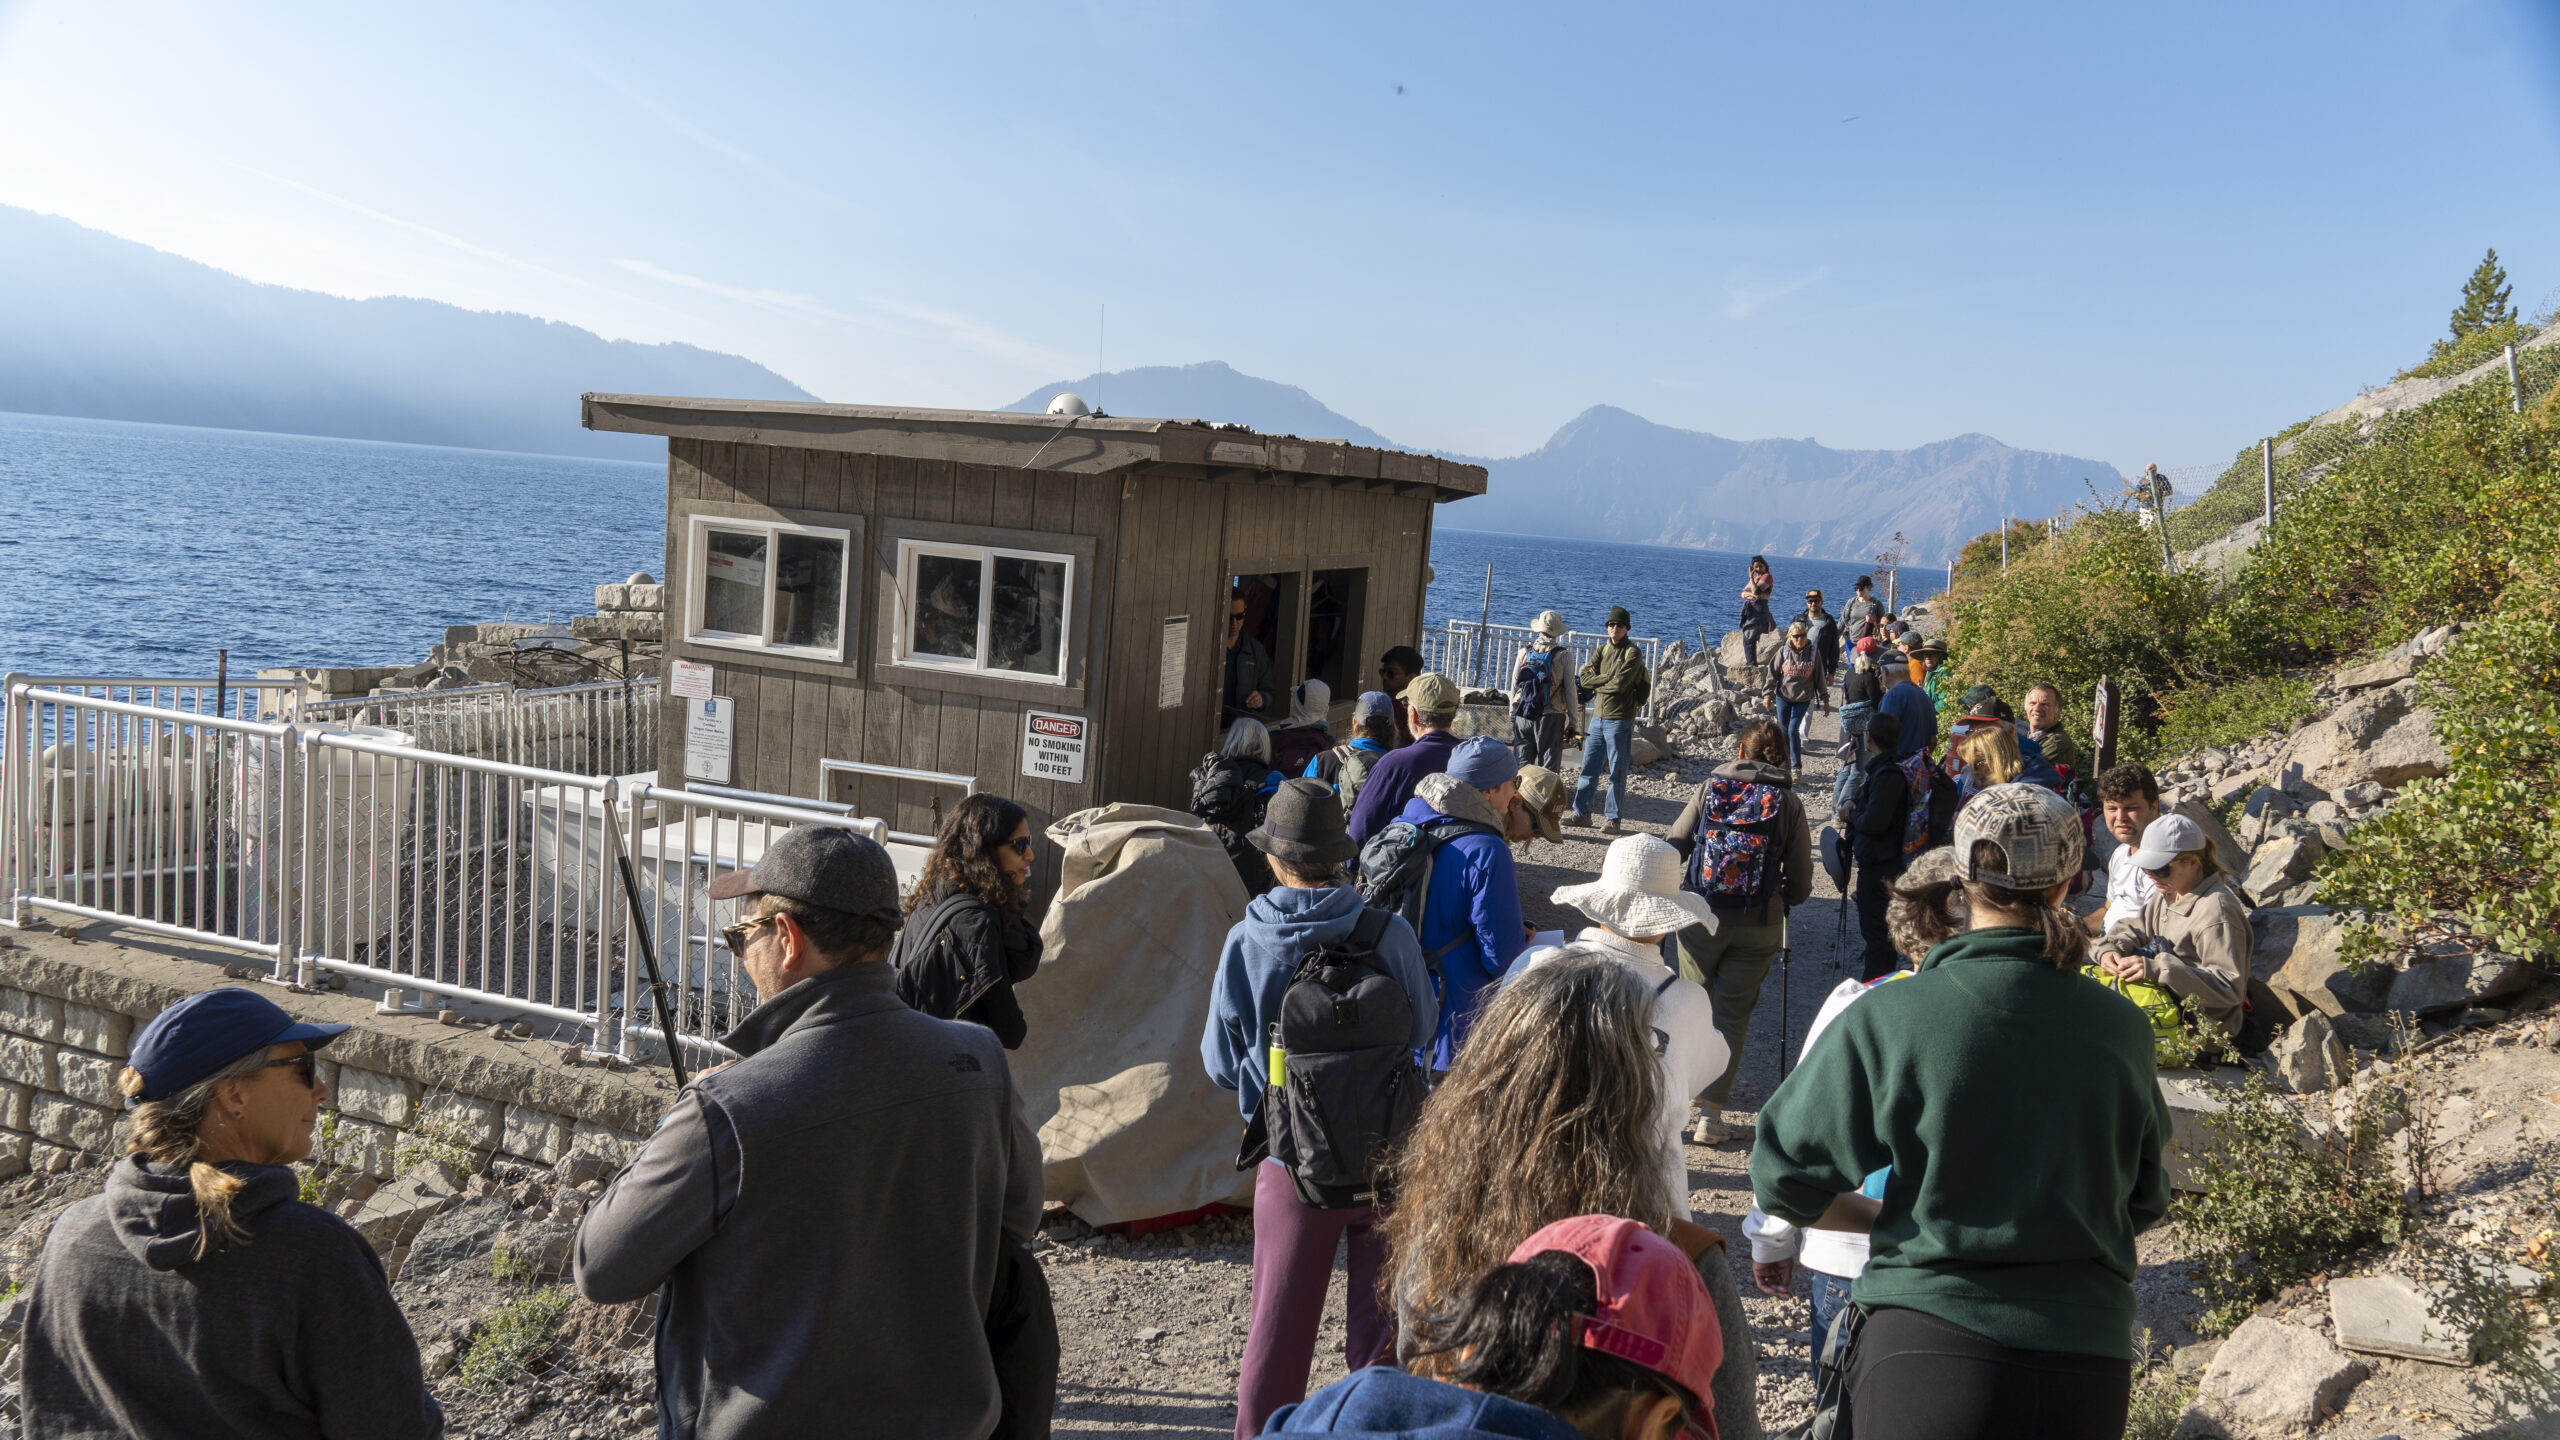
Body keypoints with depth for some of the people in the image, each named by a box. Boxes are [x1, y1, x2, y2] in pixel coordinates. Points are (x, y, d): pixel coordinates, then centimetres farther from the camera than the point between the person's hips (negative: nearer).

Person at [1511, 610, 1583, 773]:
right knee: (1548, 768, 1)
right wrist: (1573, 723, 2)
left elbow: (1514, 686, 8)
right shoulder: (1563, 655, -5)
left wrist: (1512, 717, 17)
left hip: (1523, 716, 3)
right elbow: (1570, 690, -4)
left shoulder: (1524, 652, 4)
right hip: (1551, 717, -3)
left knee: (1523, 765, 11)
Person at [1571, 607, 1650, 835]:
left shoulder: (1633, 653, -6)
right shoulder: (1602, 651, 13)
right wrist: (1607, 678, -14)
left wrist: (1596, 683, -3)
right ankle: (1582, 813, 15)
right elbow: (1584, 677, 0)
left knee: (1617, 772, 1)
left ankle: (1614, 818, 7)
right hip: (1598, 717, 6)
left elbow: (1620, 684, -18)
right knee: (1589, 767, 8)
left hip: (1620, 719, -6)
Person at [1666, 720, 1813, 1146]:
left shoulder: (1710, 788, 0)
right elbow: (1800, 883, -2)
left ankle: (1686, 1087, 31)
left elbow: (1672, 850, 0)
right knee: (1734, 1015, 7)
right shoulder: (1789, 803, -1)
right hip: (1759, 928, 0)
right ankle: (1710, 1113, 4)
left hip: (1701, 917, 1)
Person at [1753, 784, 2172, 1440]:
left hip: (1928, 1349, -3)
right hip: (2086, 1371, 3)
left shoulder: (1887, 1018, -12)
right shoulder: (2121, 1028, -3)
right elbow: (2145, 1202, 12)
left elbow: (1784, 1177, -6)